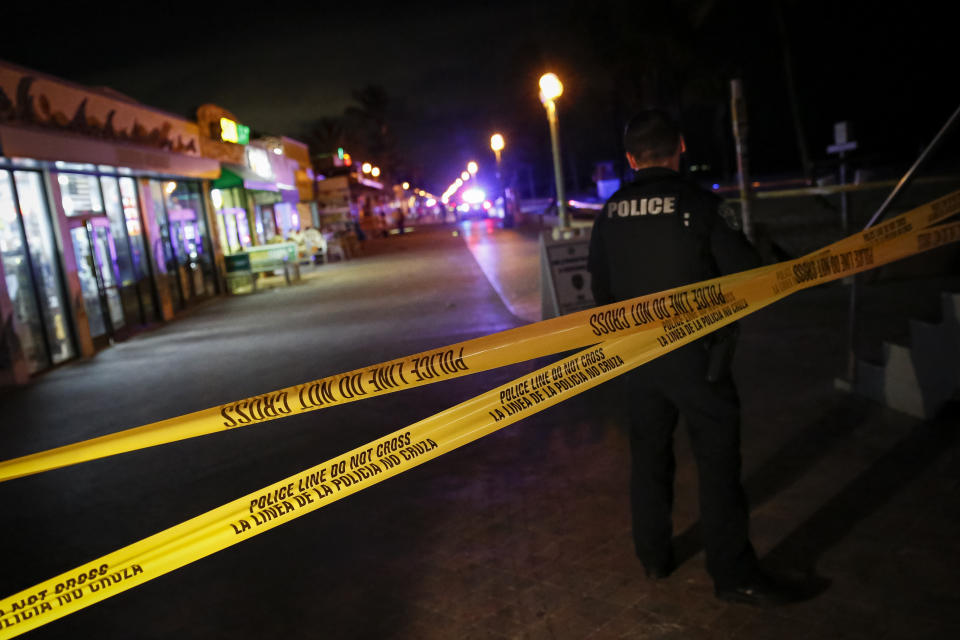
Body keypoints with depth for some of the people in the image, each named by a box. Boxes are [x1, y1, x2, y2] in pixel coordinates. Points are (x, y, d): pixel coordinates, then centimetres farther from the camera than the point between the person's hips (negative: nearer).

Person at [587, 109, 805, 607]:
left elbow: (600, 289, 9)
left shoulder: (610, 213, 1)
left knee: (648, 454, 17)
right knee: (718, 459, 4)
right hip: (694, 355, -5)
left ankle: (653, 557, 30)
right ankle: (732, 573, 12)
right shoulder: (700, 204, -14)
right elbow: (748, 274, -13)